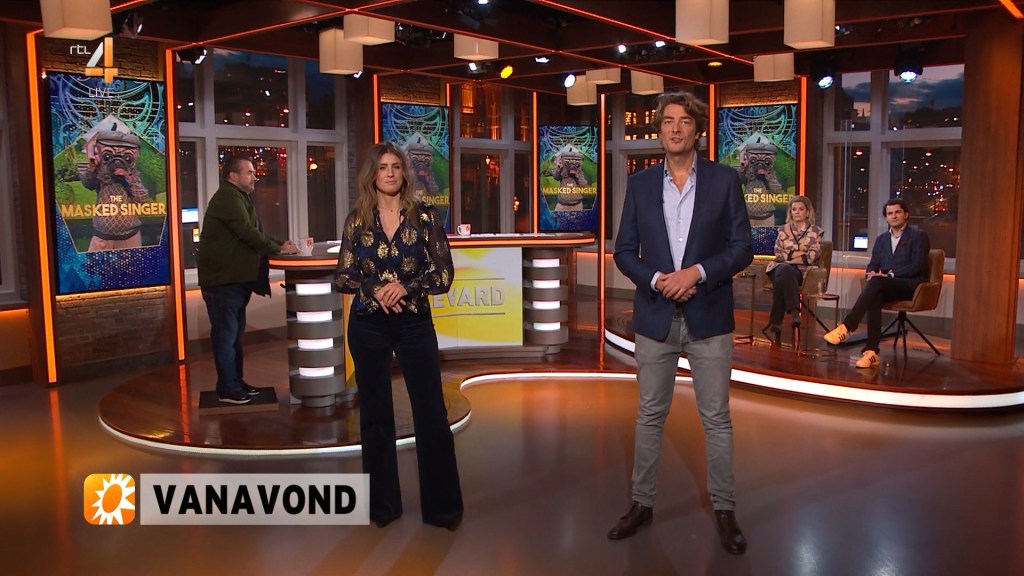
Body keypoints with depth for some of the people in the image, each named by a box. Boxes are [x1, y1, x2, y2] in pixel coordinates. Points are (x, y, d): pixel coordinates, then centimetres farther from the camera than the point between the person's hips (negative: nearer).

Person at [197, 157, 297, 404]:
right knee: (226, 334, -4)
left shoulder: (238, 198, 20)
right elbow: (247, 233, -21)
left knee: (235, 333, 15)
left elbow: (255, 233, 19)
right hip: (222, 278, -10)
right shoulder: (227, 198, -13)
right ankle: (228, 389, 2)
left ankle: (236, 382, 23)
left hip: (235, 278, 10)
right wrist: (279, 249, -13)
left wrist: (280, 244, 5)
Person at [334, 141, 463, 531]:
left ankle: (442, 505, 14)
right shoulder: (357, 220, 3)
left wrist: (405, 286, -19)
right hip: (368, 326, 2)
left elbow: (444, 274, -4)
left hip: (415, 324, -1)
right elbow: (343, 276, 3)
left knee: (431, 414, 0)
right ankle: (382, 503, 24)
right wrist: (375, 289, -16)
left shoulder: (425, 216, -2)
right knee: (375, 413, 9)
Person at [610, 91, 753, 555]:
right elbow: (624, 251, 4)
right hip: (656, 317, 2)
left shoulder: (724, 180, 0)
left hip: (708, 318, -1)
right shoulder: (640, 183, 5)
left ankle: (724, 509, 21)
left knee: (717, 418, 6)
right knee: (649, 415, 11)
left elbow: (742, 247, -2)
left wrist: (697, 271, -17)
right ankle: (642, 503, 24)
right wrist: (656, 280, -13)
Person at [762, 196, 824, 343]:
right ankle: (794, 312, -41)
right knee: (784, 270, -38)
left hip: (802, 271, -2)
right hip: (781, 269, 2)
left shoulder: (815, 231, 11)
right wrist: (799, 253, -6)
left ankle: (775, 323, -38)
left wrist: (788, 256, -5)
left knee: (782, 279, -36)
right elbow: (778, 254, 6)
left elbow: (812, 257, -2)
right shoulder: (783, 230, 18)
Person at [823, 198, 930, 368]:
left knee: (876, 282, -34)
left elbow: (917, 266, -8)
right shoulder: (881, 239, 22)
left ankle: (847, 326, -42)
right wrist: (873, 273, -8)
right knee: (875, 297, -33)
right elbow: (872, 265, 17)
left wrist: (889, 274, -18)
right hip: (886, 286, 4)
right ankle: (871, 351, -40)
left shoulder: (918, 236, 4)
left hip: (911, 285, -4)